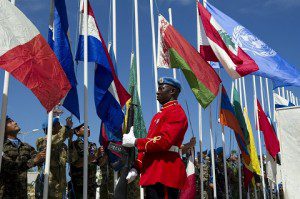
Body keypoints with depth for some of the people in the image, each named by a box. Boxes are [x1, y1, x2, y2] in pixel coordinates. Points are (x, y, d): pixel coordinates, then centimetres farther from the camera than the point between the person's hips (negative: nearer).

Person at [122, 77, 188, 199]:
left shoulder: (176, 112, -8)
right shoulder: (160, 115, 22)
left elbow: (165, 141, -21)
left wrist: (135, 142, -12)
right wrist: (136, 168, 11)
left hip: (164, 175, -9)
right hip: (152, 174, 9)